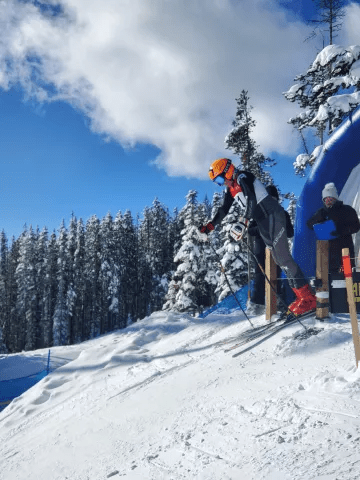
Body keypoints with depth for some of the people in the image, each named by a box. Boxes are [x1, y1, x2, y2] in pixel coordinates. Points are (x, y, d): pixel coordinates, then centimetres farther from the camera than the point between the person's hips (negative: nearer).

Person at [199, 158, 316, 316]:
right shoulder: (230, 189, 14)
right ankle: (301, 297, 5)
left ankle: (308, 298, -13)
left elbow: (251, 199, -25)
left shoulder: (242, 177, -12)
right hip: (262, 222, 9)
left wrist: (244, 222, -33)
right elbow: (224, 210, 19)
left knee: (282, 256, -15)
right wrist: (211, 225, 8)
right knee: (279, 261, 4)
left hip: (274, 215, -9)